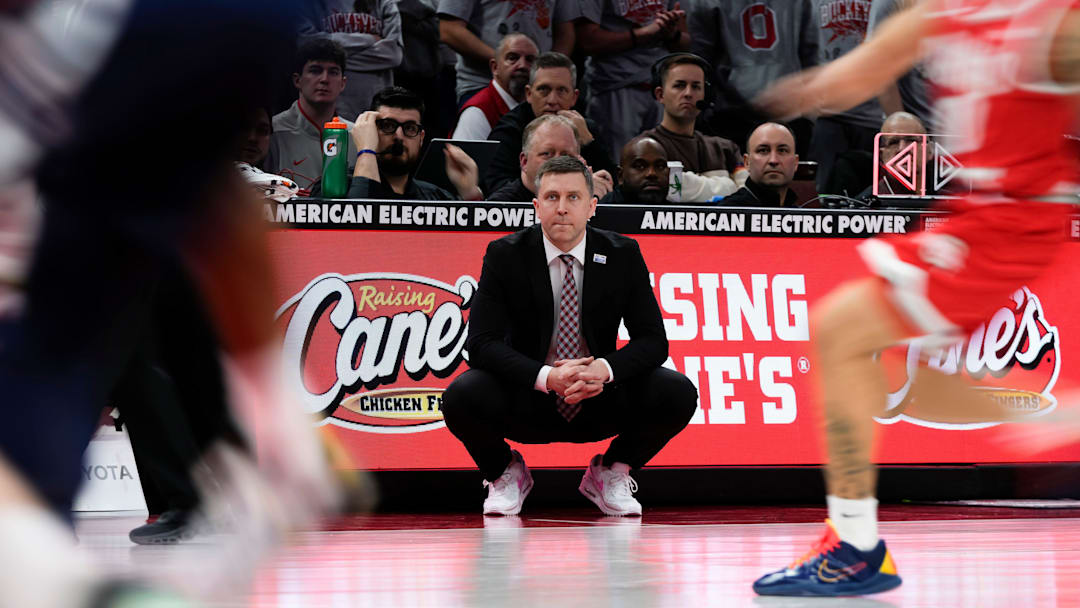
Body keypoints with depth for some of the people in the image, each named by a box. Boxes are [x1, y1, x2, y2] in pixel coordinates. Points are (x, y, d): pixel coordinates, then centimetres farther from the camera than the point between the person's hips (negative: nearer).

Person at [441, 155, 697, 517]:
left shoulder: (623, 256, -4)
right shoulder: (505, 256, -8)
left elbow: (652, 339, -4)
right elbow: (482, 341, -15)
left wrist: (605, 369, -26)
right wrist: (545, 376, -32)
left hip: (599, 402, 1)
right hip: (527, 404, -1)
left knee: (679, 394, -23)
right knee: (461, 397, -31)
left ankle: (610, 474, 7)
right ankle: (506, 472, 5)